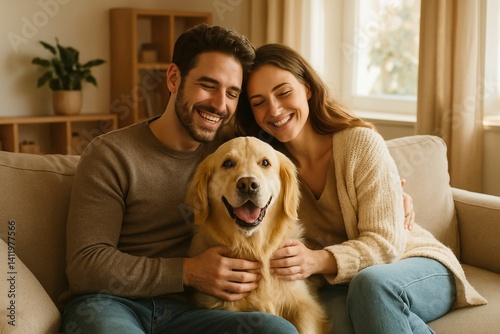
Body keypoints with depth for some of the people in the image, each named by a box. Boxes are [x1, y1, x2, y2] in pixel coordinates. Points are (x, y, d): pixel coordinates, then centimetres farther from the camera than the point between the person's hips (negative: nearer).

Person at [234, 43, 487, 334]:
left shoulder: (361, 142, -15)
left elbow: (385, 242, -18)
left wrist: (318, 261, -35)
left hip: (416, 266, -2)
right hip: (340, 285, 2)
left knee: (370, 282, -38)